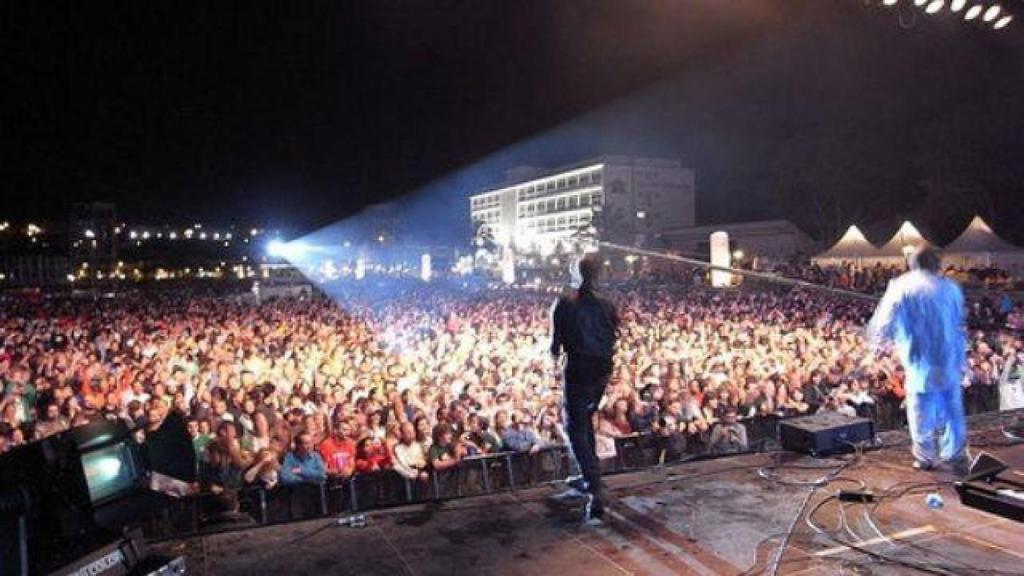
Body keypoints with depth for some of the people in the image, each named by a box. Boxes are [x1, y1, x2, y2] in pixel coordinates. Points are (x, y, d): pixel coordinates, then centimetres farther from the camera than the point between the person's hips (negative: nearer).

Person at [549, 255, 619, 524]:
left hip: (578, 370, -5)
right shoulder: (606, 305, 5)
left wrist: (555, 360, 10)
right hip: (602, 370, 5)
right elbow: (613, 338, 5)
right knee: (585, 421, 24)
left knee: (576, 430, 2)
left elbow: (556, 343, -7)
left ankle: (595, 494, -8)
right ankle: (587, 480, 34)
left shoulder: (563, 305, -7)